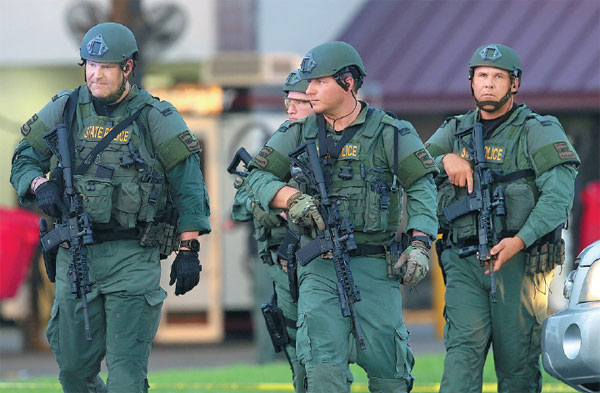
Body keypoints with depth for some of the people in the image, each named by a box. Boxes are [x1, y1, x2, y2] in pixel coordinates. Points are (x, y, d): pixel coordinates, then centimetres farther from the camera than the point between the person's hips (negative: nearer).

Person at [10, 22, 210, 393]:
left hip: (133, 256, -3)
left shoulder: (157, 119, -1)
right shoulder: (64, 110, 7)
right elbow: (23, 160, 14)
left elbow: (189, 186, 1)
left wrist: (189, 251, -5)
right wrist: (41, 184, -9)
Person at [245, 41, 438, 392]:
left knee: (384, 361, 0)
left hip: (375, 267, -2)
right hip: (320, 270, 2)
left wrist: (420, 244, -14)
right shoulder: (299, 134, 9)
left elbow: (422, 186, -1)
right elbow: (258, 176, 5)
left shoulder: (390, 133, 1)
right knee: (323, 363, -12)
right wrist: (293, 198, -16)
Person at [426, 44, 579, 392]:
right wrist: (446, 160, -9)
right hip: (464, 262, 3)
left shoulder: (538, 132, 2)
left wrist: (521, 240, -23)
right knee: (465, 346, -14)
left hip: (518, 261, -2)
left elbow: (559, 195, -11)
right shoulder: (455, 132, 18)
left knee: (517, 363, -3)